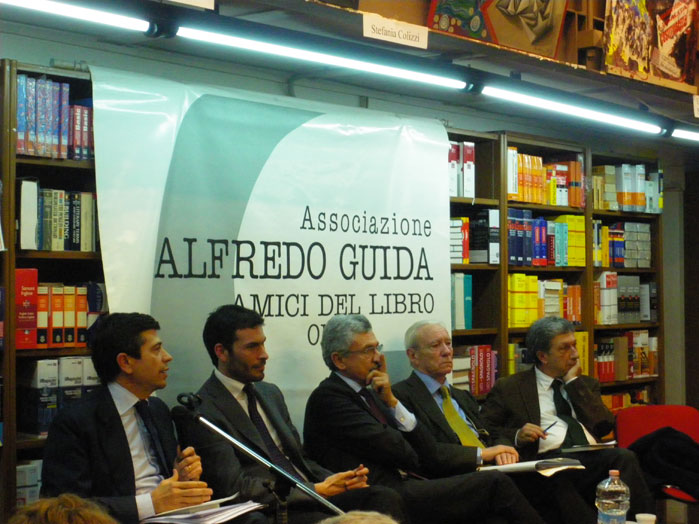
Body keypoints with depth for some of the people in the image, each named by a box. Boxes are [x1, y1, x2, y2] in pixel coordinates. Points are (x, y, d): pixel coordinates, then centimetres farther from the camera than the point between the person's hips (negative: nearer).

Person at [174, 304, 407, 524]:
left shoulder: (271, 394, 20)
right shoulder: (201, 413, -6)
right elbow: (234, 485, -14)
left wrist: (340, 481, 2)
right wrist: (318, 490, -14)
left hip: (310, 495, 7)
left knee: (387, 498, -19)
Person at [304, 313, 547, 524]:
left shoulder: (371, 395, 21)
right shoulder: (327, 397, -4)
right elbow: (393, 449, -13)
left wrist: (392, 402, 3)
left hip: (409, 488, 8)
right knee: (495, 483, -13)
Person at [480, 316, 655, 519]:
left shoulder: (586, 385, 27)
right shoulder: (508, 388, 16)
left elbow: (605, 425, 10)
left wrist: (573, 382, 10)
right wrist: (516, 436, -9)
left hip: (592, 456, 4)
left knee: (624, 456, -34)